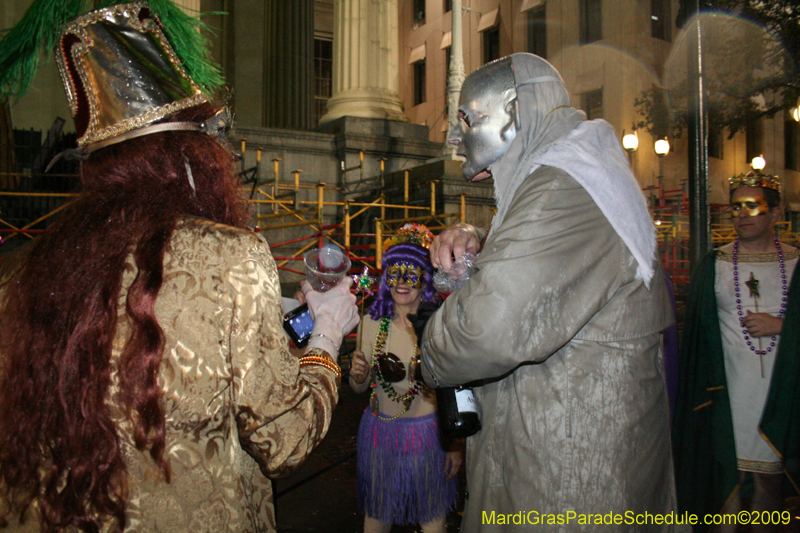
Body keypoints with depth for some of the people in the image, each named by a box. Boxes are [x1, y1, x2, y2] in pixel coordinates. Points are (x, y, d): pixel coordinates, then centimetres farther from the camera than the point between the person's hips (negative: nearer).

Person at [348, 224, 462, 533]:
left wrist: (456, 444, -6)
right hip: (380, 431, 3)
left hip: (428, 434, -2)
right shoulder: (372, 322, -5)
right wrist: (357, 375, -15)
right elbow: (359, 388, 6)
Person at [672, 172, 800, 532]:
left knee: (771, 473, 8)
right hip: (728, 386, 0)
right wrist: (705, 385, -1)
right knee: (729, 469, 3)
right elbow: (698, 329, 4)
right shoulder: (713, 265, 5)